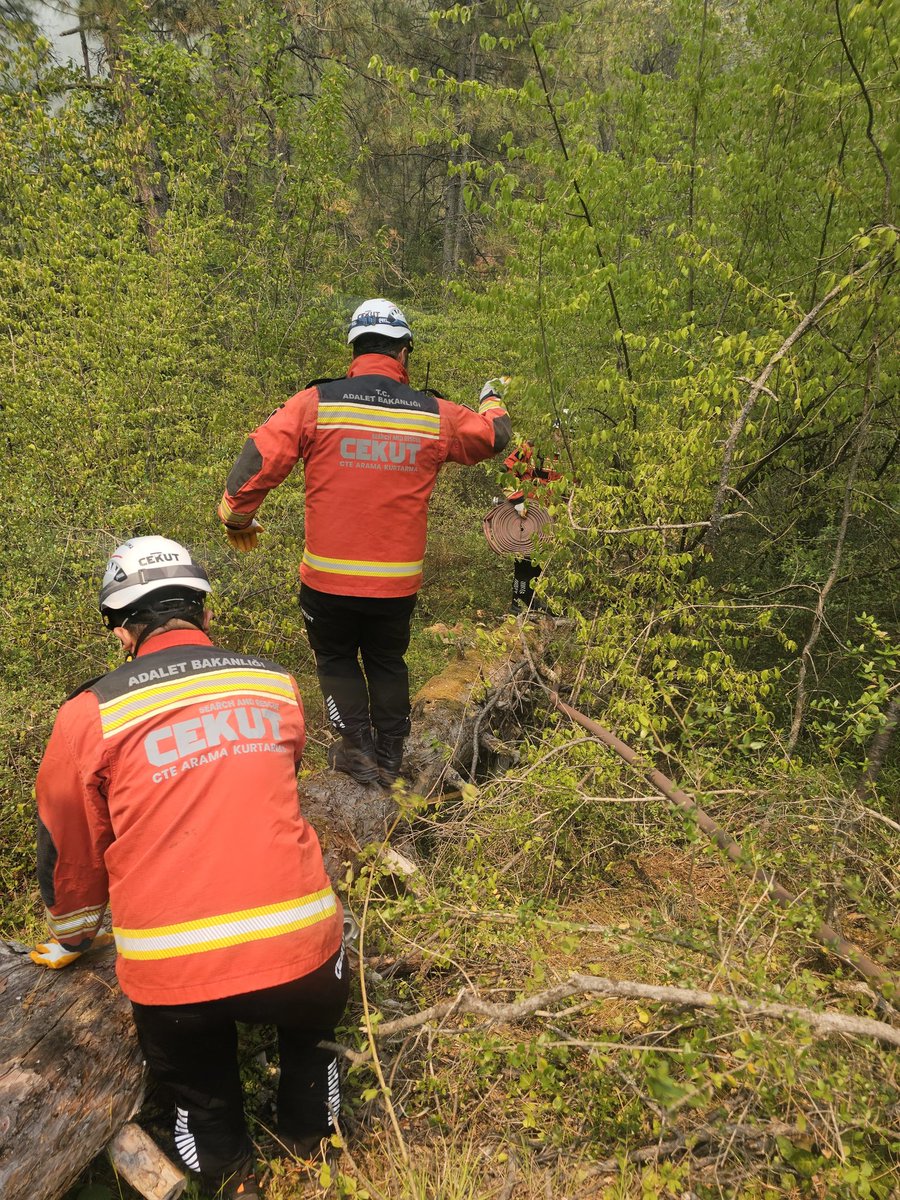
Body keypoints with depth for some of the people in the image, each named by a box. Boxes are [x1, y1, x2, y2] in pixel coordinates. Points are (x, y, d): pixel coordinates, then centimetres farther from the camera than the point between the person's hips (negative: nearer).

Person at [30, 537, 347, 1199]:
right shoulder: (276, 682, 4)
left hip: (171, 972, -1)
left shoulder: (90, 714, -4)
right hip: (300, 949, 2)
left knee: (203, 1094, 31)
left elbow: (71, 848, 10)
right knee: (309, 1027, 36)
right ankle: (308, 1133, 53)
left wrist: (72, 940, 30)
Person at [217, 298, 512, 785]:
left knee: (336, 658, 21)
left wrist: (237, 516, 7)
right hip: (397, 581, 2)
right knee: (387, 662, 23)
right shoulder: (435, 416, 0)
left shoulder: (316, 402, -8)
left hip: (329, 578, -2)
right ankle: (389, 756, 30)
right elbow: (493, 435, 17)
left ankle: (358, 749, 14)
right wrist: (492, 400, 41)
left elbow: (260, 456, -10)